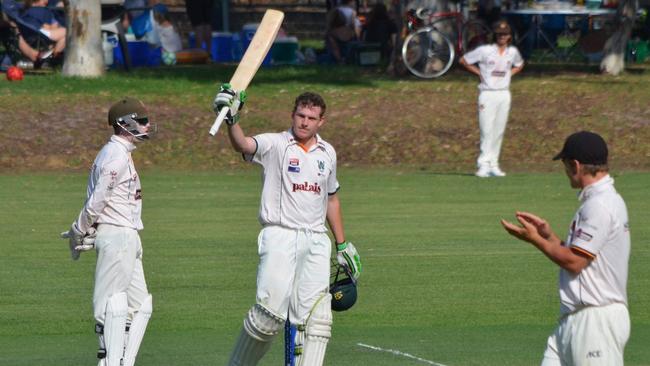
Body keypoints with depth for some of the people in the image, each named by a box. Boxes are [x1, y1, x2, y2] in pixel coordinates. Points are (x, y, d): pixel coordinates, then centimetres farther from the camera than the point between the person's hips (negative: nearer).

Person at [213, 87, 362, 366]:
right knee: (271, 311, -15)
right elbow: (243, 145, -24)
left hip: (316, 241, 5)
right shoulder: (275, 145, -2)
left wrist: (342, 244, 26)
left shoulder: (327, 153, 15)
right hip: (280, 237, -5)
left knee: (316, 316, -3)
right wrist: (231, 119, -44)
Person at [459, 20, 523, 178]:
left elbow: (519, 65, 28)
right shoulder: (485, 51, -7)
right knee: (487, 130, -10)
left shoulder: (513, 52, 6)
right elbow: (463, 60, 1)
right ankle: (483, 165, -11)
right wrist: (479, 73, -3)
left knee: (499, 132, 6)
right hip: (488, 94, -4)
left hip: (504, 95, 4)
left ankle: (493, 165, 11)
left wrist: (509, 74, 10)